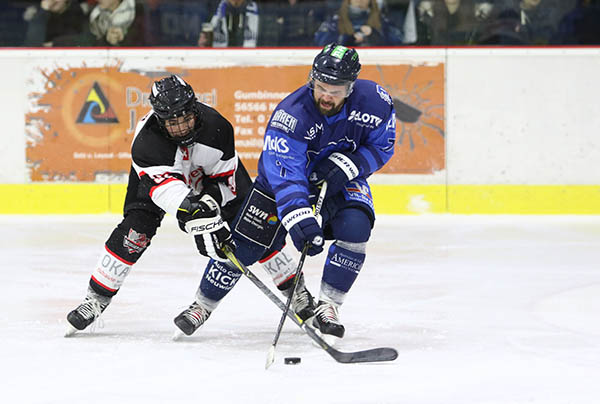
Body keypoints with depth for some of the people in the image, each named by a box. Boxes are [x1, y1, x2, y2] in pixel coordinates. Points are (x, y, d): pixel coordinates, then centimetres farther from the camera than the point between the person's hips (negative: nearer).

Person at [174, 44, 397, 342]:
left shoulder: (373, 100, -25)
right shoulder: (290, 115, -35)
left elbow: (382, 146, -8)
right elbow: (285, 177, -41)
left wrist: (347, 164, -26)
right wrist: (300, 221, -55)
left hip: (342, 182, 2)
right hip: (286, 179, -2)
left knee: (354, 228, -26)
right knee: (244, 245, -7)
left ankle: (327, 308, -11)